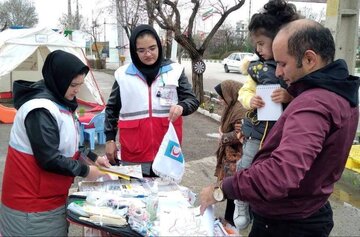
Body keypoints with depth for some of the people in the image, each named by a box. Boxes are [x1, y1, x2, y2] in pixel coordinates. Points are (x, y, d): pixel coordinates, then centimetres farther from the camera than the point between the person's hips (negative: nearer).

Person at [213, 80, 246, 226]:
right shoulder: (233, 107, 11)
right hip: (230, 156, 10)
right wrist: (222, 132, 0)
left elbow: (239, 135, -23)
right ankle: (229, 218, 33)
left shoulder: (240, 110, -20)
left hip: (235, 159, -10)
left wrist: (222, 136, -9)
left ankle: (232, 220, 15)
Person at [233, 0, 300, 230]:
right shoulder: (259, 66, 3)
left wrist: (290, 97, -29)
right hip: (257, 131, 4)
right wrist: (250, 99, -12)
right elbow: (244, 91, 10)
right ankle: (241, 206, 31)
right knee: (246, 169, 9)